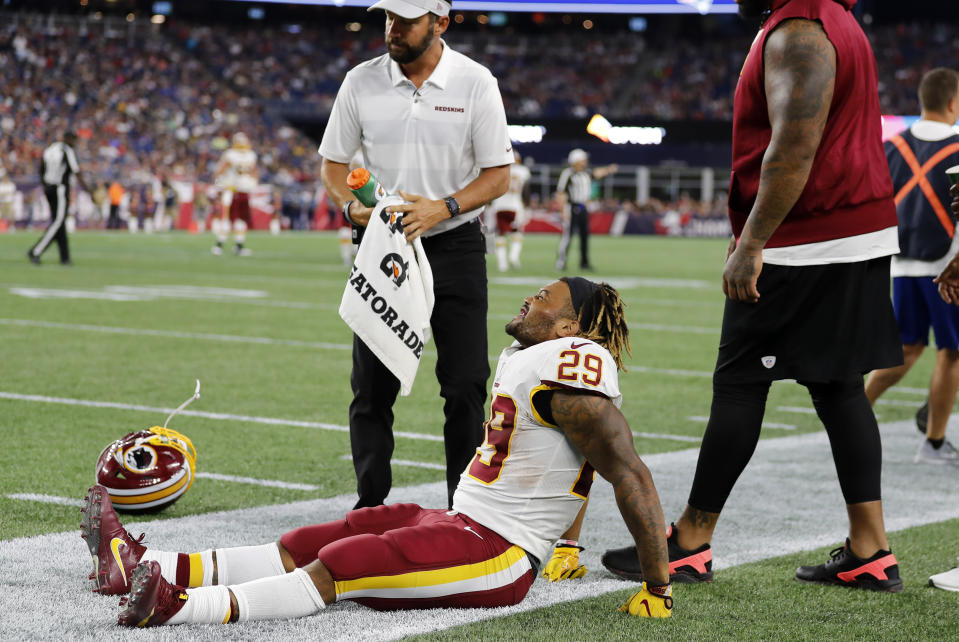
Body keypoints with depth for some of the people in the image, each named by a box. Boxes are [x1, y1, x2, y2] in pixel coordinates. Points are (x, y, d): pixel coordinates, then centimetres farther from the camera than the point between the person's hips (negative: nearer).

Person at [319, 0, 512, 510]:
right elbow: (332, 163, 8)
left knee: (466, 385, -3)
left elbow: (498, 175, -3)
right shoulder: (361, 82, 0)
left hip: (454, 244, -2)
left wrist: (442, 208, -18)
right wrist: (352, 208, -12)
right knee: (372, 386, 3)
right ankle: (371, 508, 13)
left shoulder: (475, 82, -5)